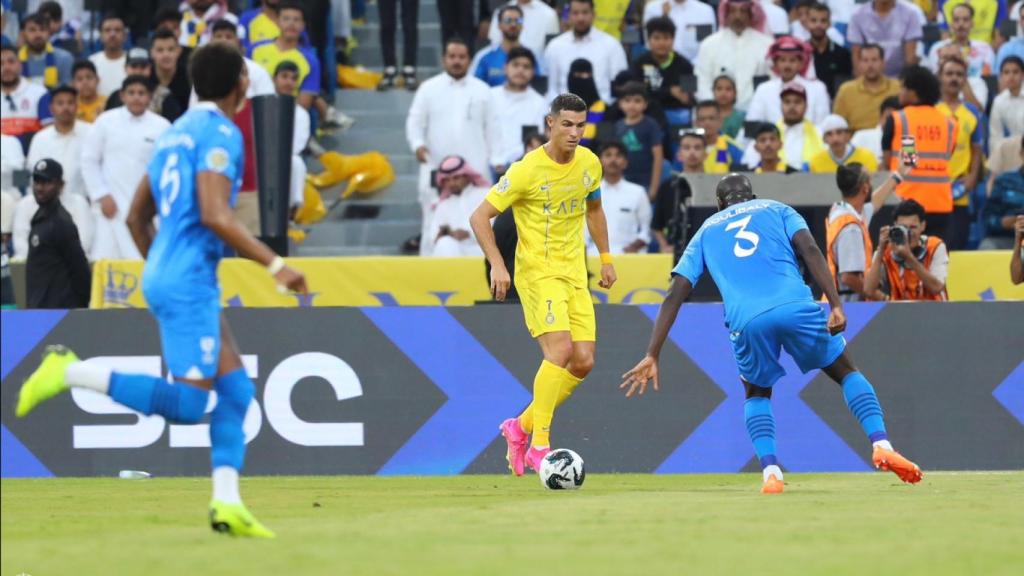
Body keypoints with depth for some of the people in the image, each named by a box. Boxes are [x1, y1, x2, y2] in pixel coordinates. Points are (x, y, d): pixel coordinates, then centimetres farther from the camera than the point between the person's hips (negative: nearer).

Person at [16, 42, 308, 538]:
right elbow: (214, 215, -22)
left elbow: (138, 217, 23)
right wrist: (274, 264, -18)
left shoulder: (177, 133, 18)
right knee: (187, 405, -11)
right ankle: (70, 371, -11)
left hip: (164, 276, 10)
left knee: (236, 391, 8)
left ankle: (227, 503, 2)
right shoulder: (220, 134, -10)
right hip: (189, 282, -10)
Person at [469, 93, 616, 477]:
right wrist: (497, 266, -21)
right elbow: (480, 217, -11)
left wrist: (605, 257, 20)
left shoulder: (589, 164, 4)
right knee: (560, 349, -24)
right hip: (537, 270, -7)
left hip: (575, 273, 7)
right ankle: (539, 445, -19)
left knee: (584, 362, -1)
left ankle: (521, 427, 16)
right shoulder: (527, 170, -14)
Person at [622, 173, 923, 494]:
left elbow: (675, 295, 18)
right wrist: (836, 305, -4)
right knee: (846, 371, 20)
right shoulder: (777, 210, 26)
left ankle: (770, 473, 4)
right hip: (797, 308, -1)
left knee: (757, 393, 26)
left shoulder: (706, 231, 29)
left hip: (746, 321, 1)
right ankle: (881, 445, 0)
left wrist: (652, 356, 15)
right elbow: (810, 251, 6)